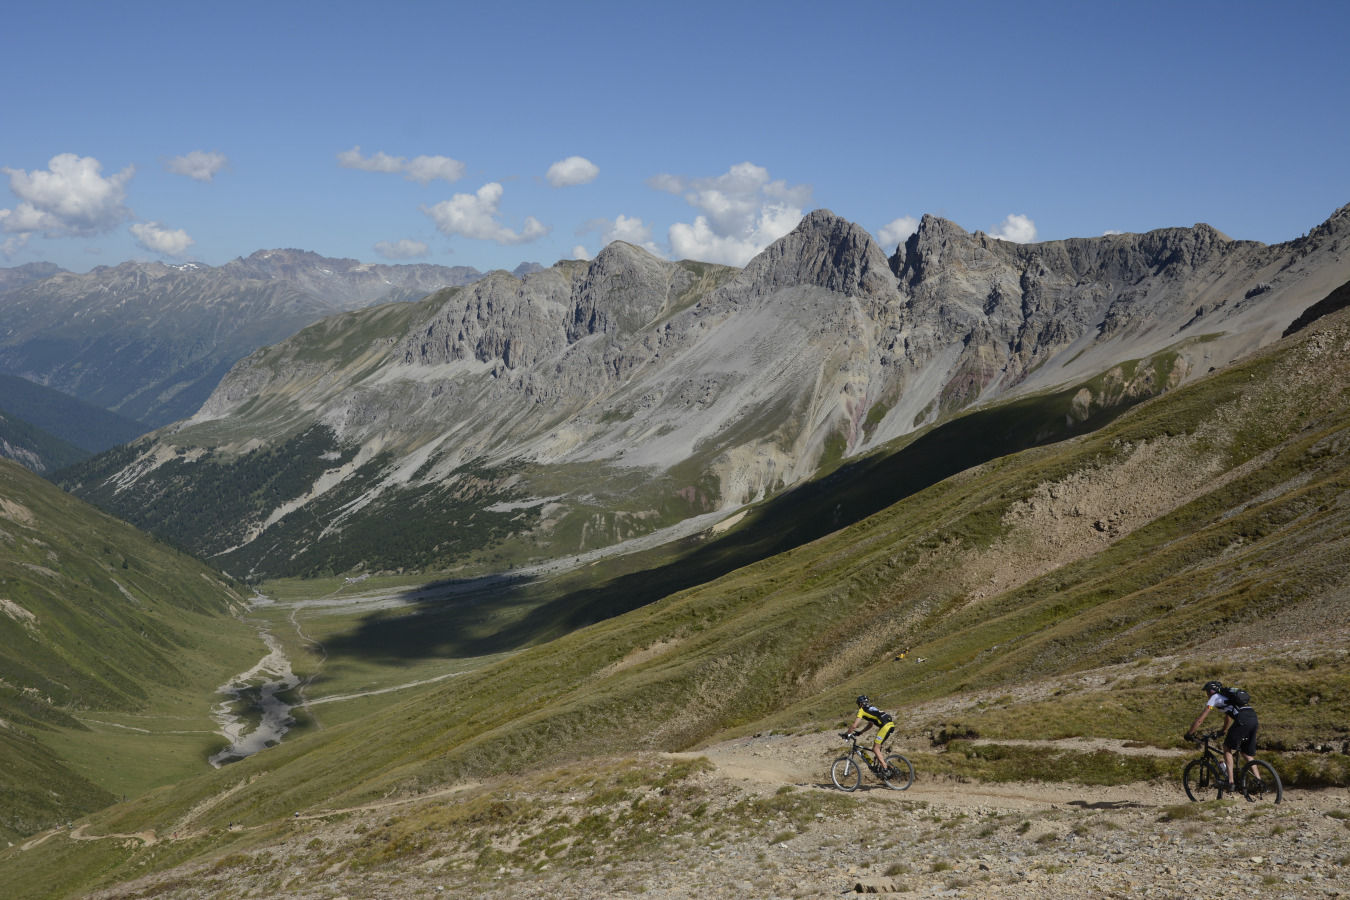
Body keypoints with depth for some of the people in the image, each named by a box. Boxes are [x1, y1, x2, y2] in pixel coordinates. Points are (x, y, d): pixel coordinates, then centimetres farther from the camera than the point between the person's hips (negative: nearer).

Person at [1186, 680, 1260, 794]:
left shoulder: (1215, 698, 15)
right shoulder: (1227, 696, 35)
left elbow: (1199, 720, 13)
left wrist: (1189, 734, 23)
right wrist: (1223, 731, 67)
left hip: (1242, 720, -7)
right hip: (1254, 718, 7)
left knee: (1227, 748, 10)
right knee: (1247, 754, 19)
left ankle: (1231, 782, 3)